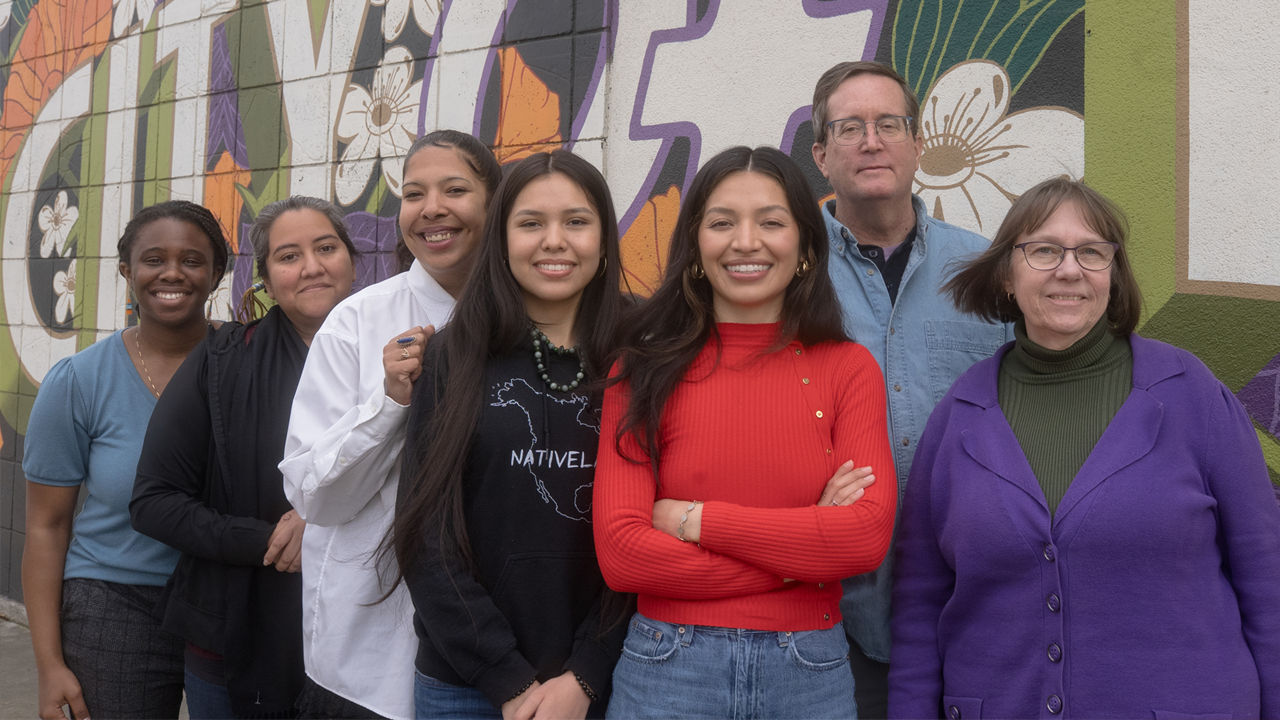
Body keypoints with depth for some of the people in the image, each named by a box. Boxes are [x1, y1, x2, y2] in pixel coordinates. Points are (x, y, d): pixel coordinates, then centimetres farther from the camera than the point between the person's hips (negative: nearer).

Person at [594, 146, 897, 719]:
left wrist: (696, 520, -13)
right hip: (667, 671, -1)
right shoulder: (646, 370, -2)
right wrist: (808, 544, -12)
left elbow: (868, 536, -12)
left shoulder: (849, 367, 1)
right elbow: (620, 553, -12)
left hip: (810, 674, 1)